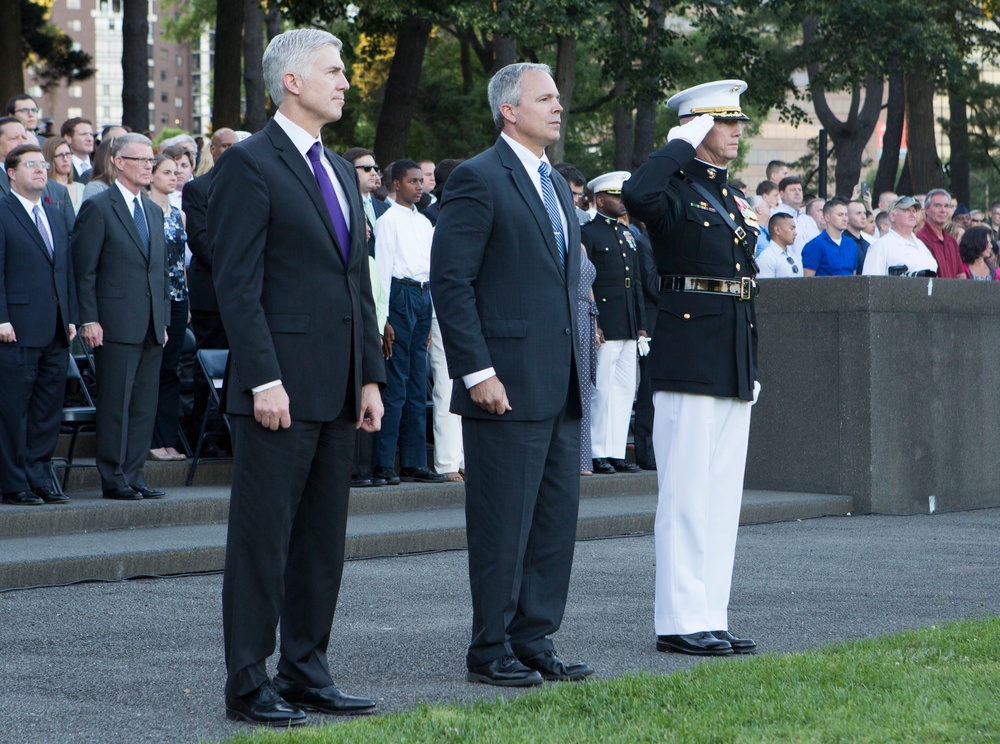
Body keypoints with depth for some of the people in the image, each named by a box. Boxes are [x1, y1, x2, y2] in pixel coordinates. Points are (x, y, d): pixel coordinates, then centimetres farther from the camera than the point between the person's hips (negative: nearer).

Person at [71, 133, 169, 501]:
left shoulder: (154, 211, 18)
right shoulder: (98, 208, -4)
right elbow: (84, 270, -7)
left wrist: (163, 319, 15)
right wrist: (89, 320, -13)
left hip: (151, 327, 7)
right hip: (116, 325, -7)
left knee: (144, 406, 6)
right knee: (115, 405, -3)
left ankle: (133, 476, 11)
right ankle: (114, 480, 2)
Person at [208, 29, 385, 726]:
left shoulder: (342, 172, 18)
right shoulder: (249, 165, -7)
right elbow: (237, 283, -13)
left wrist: (371, 376, 13)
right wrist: (263, 379, -19)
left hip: (338, 390, 8)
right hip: (280, 388, -8)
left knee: (324, 538, 11)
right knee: (262, 538, -3)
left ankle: (307, 673, 19)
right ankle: (248, 686, 3)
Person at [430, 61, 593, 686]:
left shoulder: (557, 185, 19)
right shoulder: (479, 179, -8)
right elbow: (450, 281, -14)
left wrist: (576, 367, 17)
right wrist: (478, 372, -18)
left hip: (561, 389, 8)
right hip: (507, 386, -8)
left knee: (557, 519, 10)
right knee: (502, 524, -3)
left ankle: (534, 640, 18)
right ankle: (491, 651, 5)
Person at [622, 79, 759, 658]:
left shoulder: (734, 197, 19)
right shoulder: (675, 188, -6)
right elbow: (636, 194, -32)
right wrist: (682, 144, -17)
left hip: (734, 361, 9)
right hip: (689, 357, -9)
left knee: (724, 494, 10)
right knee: (687, 491, -6)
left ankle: (711, 615, 15)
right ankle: (681, 621, -2)